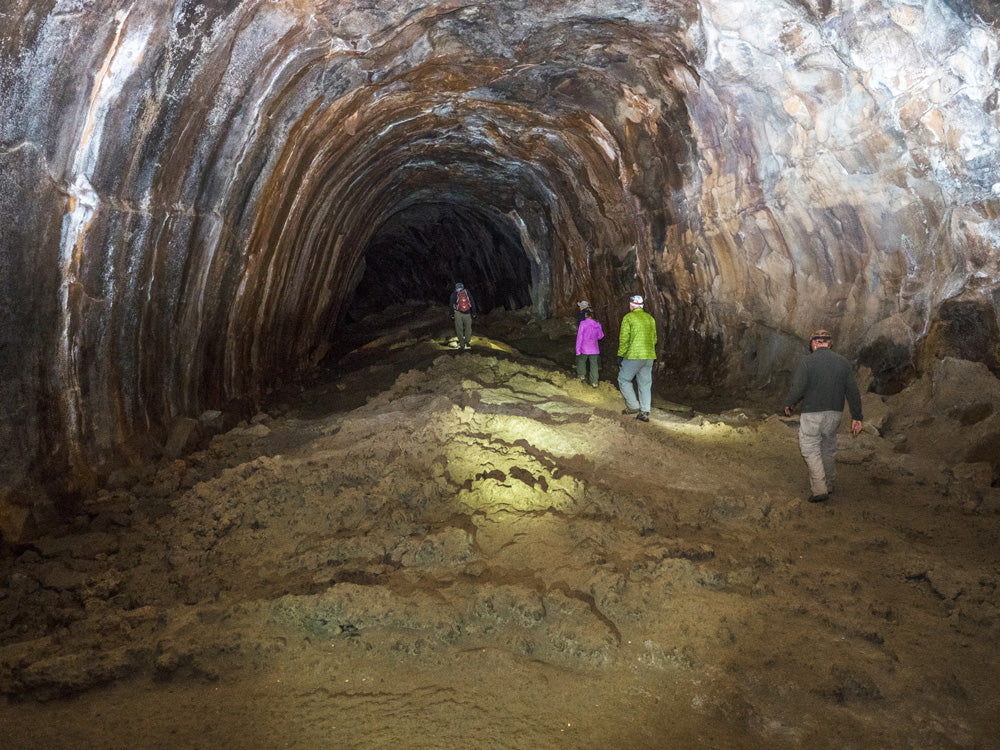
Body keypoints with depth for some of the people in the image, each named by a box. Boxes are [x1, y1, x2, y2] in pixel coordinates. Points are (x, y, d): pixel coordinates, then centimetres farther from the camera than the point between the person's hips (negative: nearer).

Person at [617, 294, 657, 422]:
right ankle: (645, 412, 7)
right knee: (645, 383, 9)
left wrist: (620, 354, -1)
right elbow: (654, 338, 16)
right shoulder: (650, 318, 12)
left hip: (634, 356, -6)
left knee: (624, 379, 10)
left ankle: (633, 406, 3)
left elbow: (624, 338, -9)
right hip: (649, 357, 6)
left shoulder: (628, 318, -6)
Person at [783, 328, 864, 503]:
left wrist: (788, 404, 3)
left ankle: (819, 490, -6)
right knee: (829, 449, 19)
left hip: (811, 413, -5)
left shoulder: (806, 361, -10)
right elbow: (853, 392, 3)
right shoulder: (843, 363, 3)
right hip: (834, 413, 5)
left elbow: (797, 388, -16)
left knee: (811, 450, 3)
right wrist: (856, 417, 8)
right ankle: (829, 485, 33)